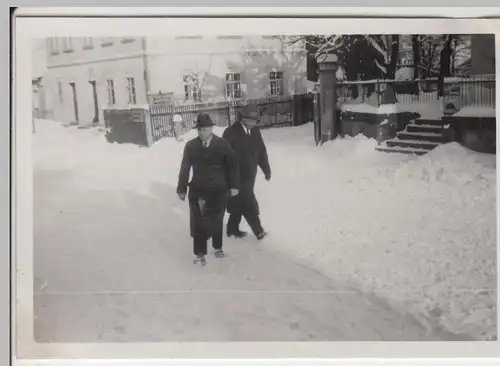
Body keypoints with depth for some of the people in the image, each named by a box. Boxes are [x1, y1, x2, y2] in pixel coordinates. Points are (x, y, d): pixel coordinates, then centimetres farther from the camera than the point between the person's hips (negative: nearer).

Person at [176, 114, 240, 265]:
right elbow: (185, 168, 0)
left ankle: (218, 247, 35)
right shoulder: (191, 146, -3)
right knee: (198, 223, 1)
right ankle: (200, 253, 13)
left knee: (217, 221, 14)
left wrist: (234, 185, -7)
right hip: (197, 191, 0)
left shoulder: (222, 144, -5)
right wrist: (181, 188, 1)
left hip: (218, 191, 0)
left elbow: (232, 165, -3)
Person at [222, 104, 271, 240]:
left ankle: (232, 229, 28)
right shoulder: (231, 132, -14)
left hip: (250, 175, 6)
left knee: (240, 203, 15)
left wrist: (267, 170, 14)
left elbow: (261, 152, 12)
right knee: (248, 204, -4)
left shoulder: (255, 132, 4)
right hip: (236, 176, -6)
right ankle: (258, 230, 6)